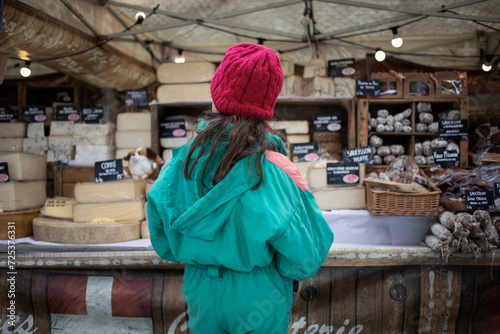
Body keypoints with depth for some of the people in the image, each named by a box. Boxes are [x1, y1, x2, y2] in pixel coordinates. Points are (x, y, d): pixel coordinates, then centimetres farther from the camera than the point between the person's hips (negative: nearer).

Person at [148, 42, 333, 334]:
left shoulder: (182, 160, -14)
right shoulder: (272, 172, -26)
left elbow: (163, 243, -3)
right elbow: (304, 260, -21)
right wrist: (303, 194, -8)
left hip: (202, 296, 3)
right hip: (259, 305, -2)